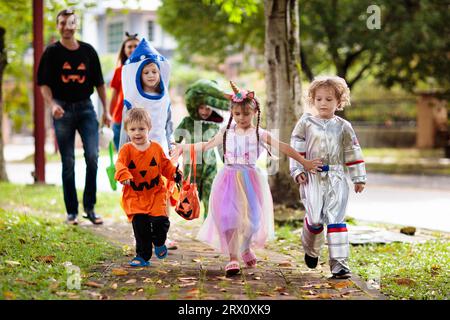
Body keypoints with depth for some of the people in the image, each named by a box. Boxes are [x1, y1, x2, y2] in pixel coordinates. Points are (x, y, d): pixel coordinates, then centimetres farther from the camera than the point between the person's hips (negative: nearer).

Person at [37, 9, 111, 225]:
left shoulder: (88, 51, 7)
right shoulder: (52, 52, 1)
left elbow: (99, 82, 12)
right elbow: (44, 83, -3)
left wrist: (105, 110, 9)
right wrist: (52, 105, -20)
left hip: (86, 108, 2)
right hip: (63, 110, -1)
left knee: (92, 156, -10)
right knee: (68, 163, 2)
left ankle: (89, 207, 1)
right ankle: (72, 211, 10)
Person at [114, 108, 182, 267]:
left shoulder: (156, 148, 4)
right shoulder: (126, 149, -4)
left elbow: (165, 165, 13)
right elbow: (120, 164, -18)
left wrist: (174, 173, -5)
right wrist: (125, 176, -38)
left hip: (155, 193, 1)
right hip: (134, 195, -1)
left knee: (160, 221, -13)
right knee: (140, 227, -2)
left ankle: (159, 242, 20)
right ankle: (142, 256, 13)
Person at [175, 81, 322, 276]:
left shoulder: (260, 134, 0)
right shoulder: (226, 133, 7)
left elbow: (283, 147, -6)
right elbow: (206, 145, 21)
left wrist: (304, 162, -11)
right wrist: (184, 147, 24)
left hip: (250, 181, -1)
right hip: (229, 180, 1)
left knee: (251, 216, 0)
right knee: (228, 216, -11)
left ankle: (245, 249, 30)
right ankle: (233, 258, -6)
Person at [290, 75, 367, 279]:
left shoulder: (343, 127, 10)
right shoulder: (306, 123, 6)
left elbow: (353, 153, 14)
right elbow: (296, 149, 6)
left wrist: (359, 178, 14)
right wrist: (297, 171, -4)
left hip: (336, 178, 1)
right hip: (312, 177, -1)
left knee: (336, 220, -5)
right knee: (315, 218, -11)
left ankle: (339, 265, -5)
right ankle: (311, 250, 21)